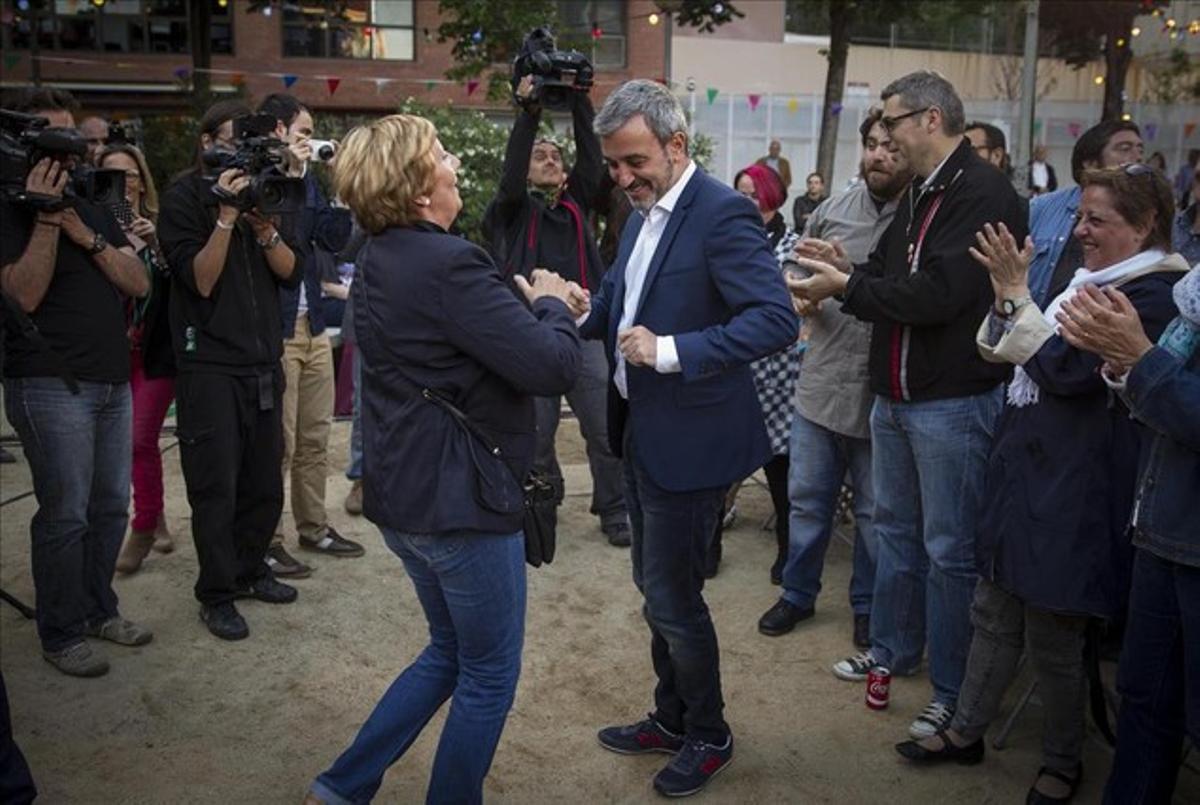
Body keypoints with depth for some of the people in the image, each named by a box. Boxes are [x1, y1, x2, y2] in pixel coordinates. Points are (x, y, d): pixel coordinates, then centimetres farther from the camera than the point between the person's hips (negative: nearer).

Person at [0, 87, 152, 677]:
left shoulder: (92, 204, 15)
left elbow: (138, 282, 5)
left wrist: (87, 236, -9)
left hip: (112, 380, 7)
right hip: (52, 385, -6)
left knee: (111, 506, 12)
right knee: (65, 513, -3)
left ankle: (100, 610, 27)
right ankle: (62, 634, 10)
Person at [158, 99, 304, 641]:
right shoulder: (184, 198, -3)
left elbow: (291, 271, 5)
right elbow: (200, 280, -12)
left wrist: (265, 228, -12)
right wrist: (226, 217, -19)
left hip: (264, 361, 5)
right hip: (210, 365, -5)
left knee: (264, 480, 10)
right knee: (215, 485, -1)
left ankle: (250, 569, 28)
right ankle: (217, 594, 11)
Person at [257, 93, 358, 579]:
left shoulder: (306, 179, 13)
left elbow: (333, 239, 8)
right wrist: (288, 177, -18)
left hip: (312, 325, 7)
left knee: (315, 437, 15)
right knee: (278, 443, -2)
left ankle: (313, 527, 28)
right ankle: (267, 540, 11)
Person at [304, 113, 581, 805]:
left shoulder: (381, 261, 7)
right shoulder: (448, 265, -22)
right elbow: (552, 367, -24)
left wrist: (529, 304, 6)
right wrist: (552, 304, -6)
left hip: (404, 494, 10)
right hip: (462, 501, -9)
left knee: (451, 652, 25)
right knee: (490, 675, 10)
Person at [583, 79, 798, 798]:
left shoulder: (722, 213, -18)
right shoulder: (646, 211, 9)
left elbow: (778, 319, -25)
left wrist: (671, 351, -28)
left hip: (688, 441, -8)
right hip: (643, 434, 9)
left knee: (673, 597, 3)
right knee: (657, 587, 19)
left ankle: (709, 738, 26)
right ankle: (672, 719, 38)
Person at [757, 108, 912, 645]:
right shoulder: (831, 212, 5)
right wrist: (804, 299, -9)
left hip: (884, 393, -3)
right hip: (821, 382, 4)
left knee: (876, 511, 13)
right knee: (807, 499, 15)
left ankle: (869, 605, 33)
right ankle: (798, 593, 34)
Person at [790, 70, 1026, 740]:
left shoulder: (984, 194, -17)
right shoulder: (921, 193, 13)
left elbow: (939, 293, -25)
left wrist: (847, 287, -16)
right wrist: (851, 269, -2)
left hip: (953, 401, -9)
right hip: (896, 394, 9)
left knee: (949, 549, 2)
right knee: (897, 528, 20)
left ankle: (955, 690, 16)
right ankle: (894, 648, 37)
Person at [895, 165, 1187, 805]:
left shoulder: (1155, 295, -14)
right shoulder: (1088, 280, 12)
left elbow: (1069, 369, -21)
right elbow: (997, 354, 13)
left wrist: (1016, 293, -18)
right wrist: (1007, 297, -4)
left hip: (1072, 495, -8)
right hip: (1025, 474, 8)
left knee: (1052, 639, 6)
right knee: (994, 614, 16)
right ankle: (966, 731, 31)